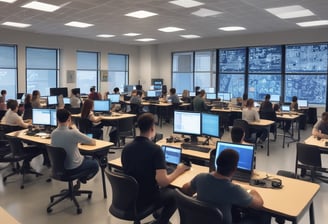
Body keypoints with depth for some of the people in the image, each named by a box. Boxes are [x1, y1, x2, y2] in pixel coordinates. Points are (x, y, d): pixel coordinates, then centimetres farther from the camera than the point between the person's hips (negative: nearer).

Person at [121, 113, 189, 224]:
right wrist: (178, 171, -9)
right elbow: (163, 182, -26)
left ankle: (158, 214, 38)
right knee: (174, 195, 22)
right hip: (146, 197, -6)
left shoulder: (126, 148, -4)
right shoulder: (155, 149, -22)